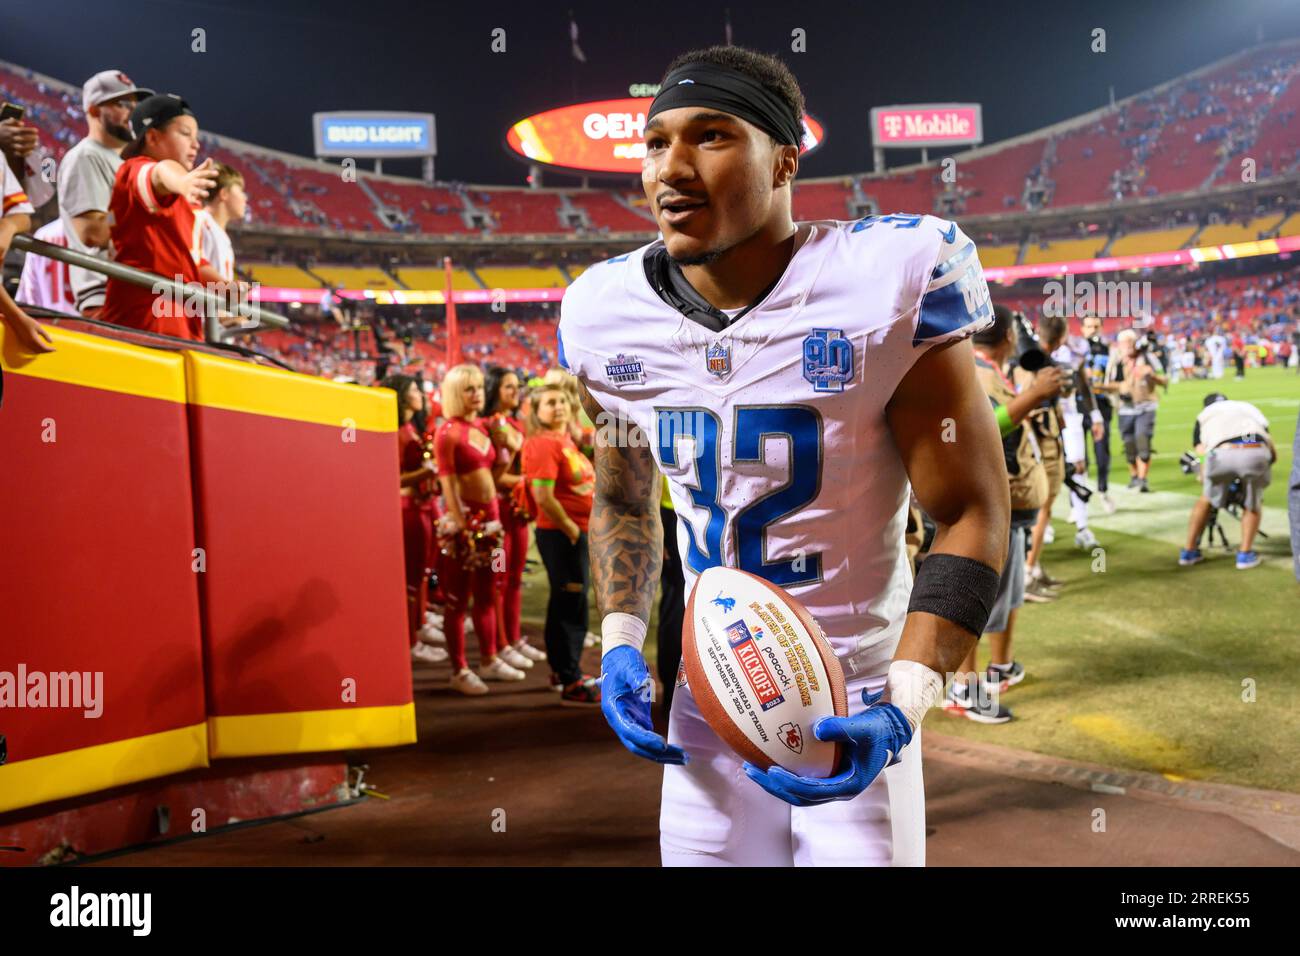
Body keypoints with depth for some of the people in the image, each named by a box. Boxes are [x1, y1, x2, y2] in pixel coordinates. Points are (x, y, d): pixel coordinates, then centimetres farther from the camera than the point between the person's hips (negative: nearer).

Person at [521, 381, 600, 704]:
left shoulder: (566, 438, 12)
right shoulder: (543, 444, -16)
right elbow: (543, 497, -25)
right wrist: (570, 528, -17)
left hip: (580, 531, 9)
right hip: (561, 533, -9)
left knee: (566, 602, 17)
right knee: (572, 604, -5)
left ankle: (562, 668, 29)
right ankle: (571, 683, 2)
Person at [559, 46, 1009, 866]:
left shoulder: (889, 283, -19)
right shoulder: (608, 314, -4)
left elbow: (972, 514, -14)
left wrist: (903, 706, -24)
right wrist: (620, 641, -2)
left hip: (853, 709, -3)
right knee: (703, 852, 15)